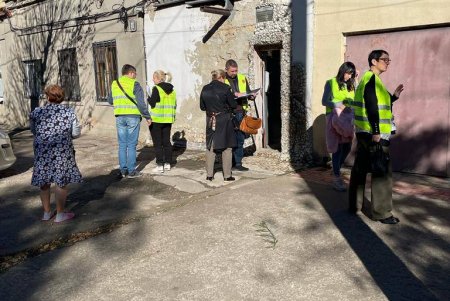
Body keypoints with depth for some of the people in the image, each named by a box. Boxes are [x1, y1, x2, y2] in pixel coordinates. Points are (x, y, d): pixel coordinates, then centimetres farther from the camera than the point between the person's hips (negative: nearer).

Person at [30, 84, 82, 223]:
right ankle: (60, 214, 8)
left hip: (42, 151, 3)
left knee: (44, 182, 14)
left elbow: (33, 131, 12)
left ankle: (47, 213, 25)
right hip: (62, 151, -2)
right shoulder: (69, 112, -2)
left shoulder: (37, 112, 1)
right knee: (61, 182, 3)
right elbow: (76, 133, 0)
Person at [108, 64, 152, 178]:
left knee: (122, 144, 10)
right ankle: (131, 171, 5)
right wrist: (147, 117, -6)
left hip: (120, 117, 5)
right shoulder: (134, 84, -7)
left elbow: (110, 100, 20)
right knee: (131, 145, 1)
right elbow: (141, 103, -13)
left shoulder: (114, 84, 10)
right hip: (133, 117, -5)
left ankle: (123, 170, 14)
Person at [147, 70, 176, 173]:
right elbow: (174, 105, 11)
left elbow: (152, 103, -14)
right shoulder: (172, 90, 9)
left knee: (157, 143, 1)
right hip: (168, 120, 6)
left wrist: (148, 98, 4)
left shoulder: (156, 89, -12)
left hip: (156, 120, -6)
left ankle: (160, 165, 2)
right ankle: (167, 164, 16)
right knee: (166, 142, 12)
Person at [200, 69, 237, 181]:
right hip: (224, 121, -4)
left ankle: (209, 175, 15)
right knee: (227, 148, 6)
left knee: (210, 148, 13)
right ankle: (227, 175, 8)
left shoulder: (205, 89, 2)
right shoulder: (225, 88, -10)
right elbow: (233, 105, -6)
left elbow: (202, 107, 8)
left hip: (211, 121, 4)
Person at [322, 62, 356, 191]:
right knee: (337, 148, -5)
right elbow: (324, 101, -6)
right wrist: (339, 105, -18)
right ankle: (336, 178, 1)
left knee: (347, 147, 5)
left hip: (347, 118, 5)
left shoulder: (350, 85, 14)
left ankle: (336, 170, 27)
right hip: (335, 117, -5)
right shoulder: (331, 83, -1)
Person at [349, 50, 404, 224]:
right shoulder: (371, 79, -11)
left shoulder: (368, 79, 19)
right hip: (373, 134, -10)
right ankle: (382, 212, 1)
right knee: (382, 171, -5)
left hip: (364, 133, 10)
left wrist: (394, 97, 16)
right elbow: (371, 107, -20)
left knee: (360, 169, 13)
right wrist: (376, 132, -23)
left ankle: (354, 205, 21)